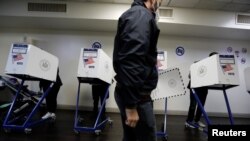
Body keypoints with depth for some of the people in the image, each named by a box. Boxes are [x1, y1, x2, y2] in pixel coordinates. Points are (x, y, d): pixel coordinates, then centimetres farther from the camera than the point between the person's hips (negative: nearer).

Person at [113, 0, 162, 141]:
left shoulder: (137, 13, 20)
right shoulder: (141, 14, -12)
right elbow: (130, 60, -25)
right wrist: (131, 104, -24)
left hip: (132, 93, 10)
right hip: (136, 95, -10)